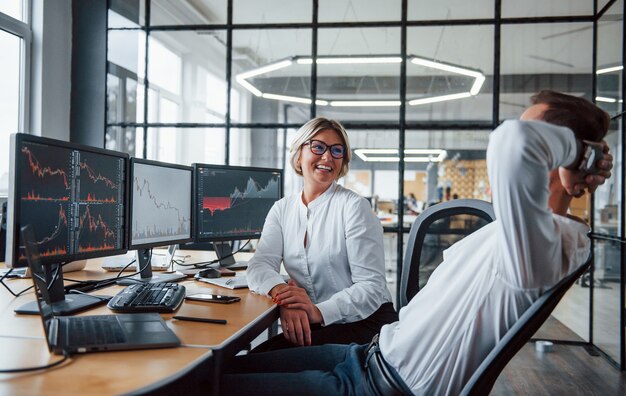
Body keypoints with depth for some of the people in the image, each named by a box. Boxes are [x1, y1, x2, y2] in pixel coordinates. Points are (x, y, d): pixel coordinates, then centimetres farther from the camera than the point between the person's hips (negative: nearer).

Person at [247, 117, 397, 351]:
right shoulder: (282, 209, 9)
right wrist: (283, 294, -27)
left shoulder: (354, 207, -7)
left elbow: (372, 286, -13)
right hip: (315, 324, 4)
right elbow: (260, 265, -5)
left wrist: (319, 312, -29)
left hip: (365, 322, -4)